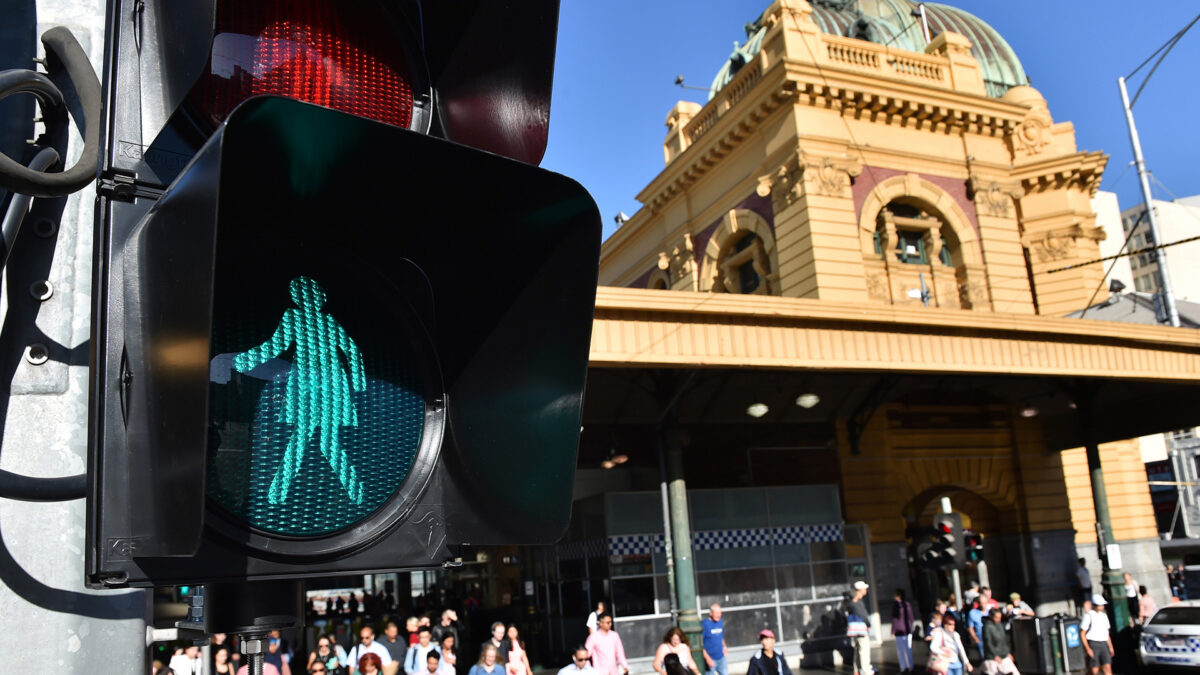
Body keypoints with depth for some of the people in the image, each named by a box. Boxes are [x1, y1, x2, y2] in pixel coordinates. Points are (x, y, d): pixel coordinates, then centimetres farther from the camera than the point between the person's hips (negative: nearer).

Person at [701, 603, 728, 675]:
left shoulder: (721, 622, 6)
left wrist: (724, 646, 3)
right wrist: (707, 658, -18)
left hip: (721, 658, 6)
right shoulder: (704, 624, -14)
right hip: (710, 659, -6)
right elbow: (700, 643, -14)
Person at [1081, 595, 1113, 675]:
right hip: (1093, 644, -5)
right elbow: (1083, 633, -7)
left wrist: (1110, 646, 16)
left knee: (1107, 667, -7)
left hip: (1104, 644, 5)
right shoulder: (1088, 616, -5)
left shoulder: (1104, 616, 14)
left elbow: (1107, 633, 22)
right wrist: (1087, 648, -13)